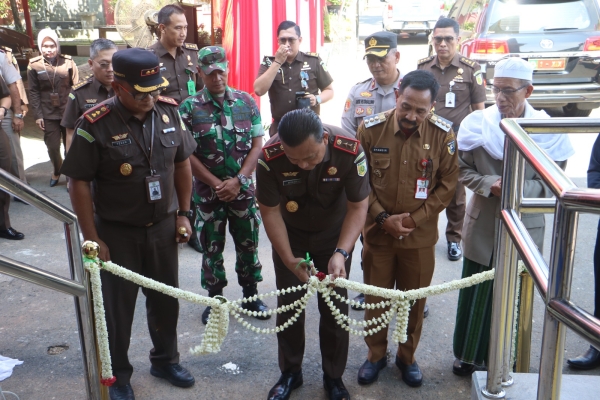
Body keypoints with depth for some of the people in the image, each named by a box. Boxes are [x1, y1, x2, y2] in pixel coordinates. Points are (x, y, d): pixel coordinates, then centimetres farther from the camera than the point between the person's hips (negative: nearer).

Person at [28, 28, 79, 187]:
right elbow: (34, 92, 1)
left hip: (69, 112, -1)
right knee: (52, 147, 6)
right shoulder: (34, 65, -2)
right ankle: (57, 170, 35)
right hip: (48, 114, 1)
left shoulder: (68, 62, -3)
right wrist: (38, 115, -3)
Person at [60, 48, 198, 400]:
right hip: (117, 232, -3)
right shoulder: (95, 124, -18)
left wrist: (183, 214, 5)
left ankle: (166, 360, 40)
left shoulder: (169, 111, -6)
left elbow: (182, 163, 5)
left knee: (165, 298, 17)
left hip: (162, 226, 4)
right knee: (117, 305, 10)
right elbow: (80, 184, -13)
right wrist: (92, 238, -12)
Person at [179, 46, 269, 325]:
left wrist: (238, 181, -11)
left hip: (243, 188, 1)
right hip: (208, 191, -1)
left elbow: (257, 145, -1)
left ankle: (251, 296, 28)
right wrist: (217, 184, -13)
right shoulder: (189, 108, -4)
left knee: (248, 244, 10)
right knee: (211, 248, 9)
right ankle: (215, 300, 25)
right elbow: (187, 154, -7)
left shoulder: (246, 101, 1)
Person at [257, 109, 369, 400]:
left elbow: (358, 206, -22)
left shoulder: (350, 151, -32)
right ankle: (290, 372, 30)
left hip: (335, 235, 0)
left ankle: (334, 376, 27)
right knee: (288, 305, 8)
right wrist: (288, 258, -24)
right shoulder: (270, 158, -30)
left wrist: (341, 253, -35)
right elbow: (270, 211, -18)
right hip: (289, 235, 1)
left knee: (334, 307, 6)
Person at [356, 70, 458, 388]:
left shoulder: (443, 133, -11)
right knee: (375, 297, 13)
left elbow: (447, 184, -4)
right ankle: (376, 354, 36)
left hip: (420, 236, 0)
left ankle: (407, 356, 37)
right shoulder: (371, 129, -11)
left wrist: (415, 219, -11)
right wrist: (383, 218, -12)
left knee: (414, 300, 14)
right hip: (378, 231, 0)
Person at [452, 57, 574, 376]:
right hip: (483, 224, 1)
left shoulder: (548, 130, -10)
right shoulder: (477, 123, -7)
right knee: (476, 293, 13)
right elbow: (463, 169, -1)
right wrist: (489, 185, -20)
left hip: (524, 227, 0)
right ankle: (468, 355, 34)